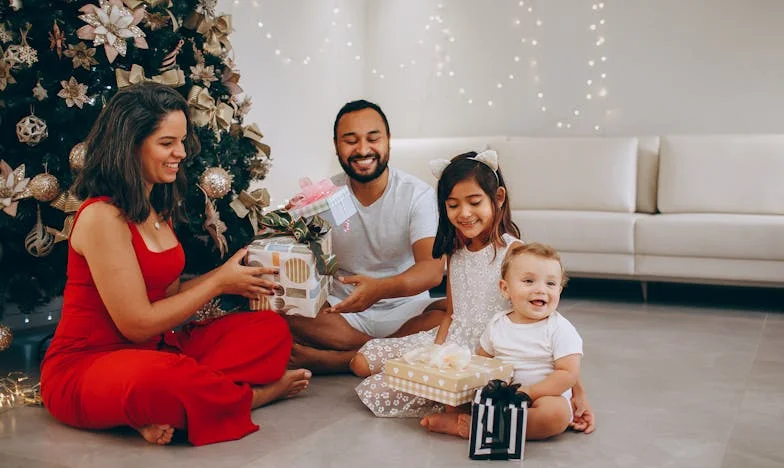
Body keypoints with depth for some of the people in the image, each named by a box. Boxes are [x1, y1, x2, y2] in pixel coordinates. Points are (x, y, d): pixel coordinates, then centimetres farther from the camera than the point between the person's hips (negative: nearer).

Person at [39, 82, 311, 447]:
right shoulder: (101, 217, -19)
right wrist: (218, 283, -11)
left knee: (272, 329, -3)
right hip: (84, 366, -8)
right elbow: (138, 324, -19)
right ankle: (253, 394, -11)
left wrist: (227, 276, -4)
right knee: (161, 379, -42)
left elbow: (168, 294, 10)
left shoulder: (159, 209, 10)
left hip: (157, 348, 9)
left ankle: (169, 411, -18)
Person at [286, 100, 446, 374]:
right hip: (341, 310, 1)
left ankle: (335, 360, -26)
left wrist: (380, 288, -40)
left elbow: (433, 268, -20)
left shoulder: (417, 194, -6)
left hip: (404, 311, -1)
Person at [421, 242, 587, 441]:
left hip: (546, 395, -4)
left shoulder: (560, 329, -9)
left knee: (556, 413, -36)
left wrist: (529, 392, -23)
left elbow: (569, 374, -15)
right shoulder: (497, 324, 4)